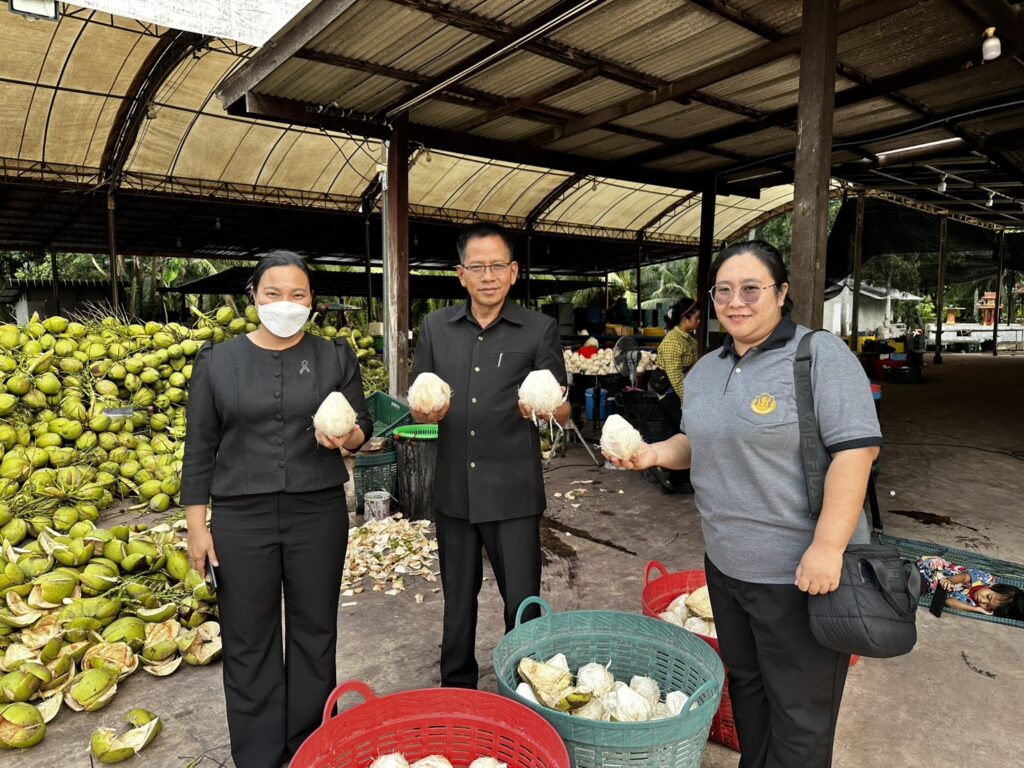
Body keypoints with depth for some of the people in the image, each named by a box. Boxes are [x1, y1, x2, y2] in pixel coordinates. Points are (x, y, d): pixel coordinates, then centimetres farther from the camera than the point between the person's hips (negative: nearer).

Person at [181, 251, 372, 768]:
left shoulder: (335, 358, 1)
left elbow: (363, 426, 5)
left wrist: (345, 436, -19)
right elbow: (200, 447, 2)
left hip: (318, 513, 1)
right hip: (242, 516, 0)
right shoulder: (218, 361, 0)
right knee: (248, 640, 9)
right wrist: (197, 525, 0)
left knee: (314, 630, 12)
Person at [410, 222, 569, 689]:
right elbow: (417, 409, 9)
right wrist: (427, 412, -14)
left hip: (513, 491, -3)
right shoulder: (436, 327, 6)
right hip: (453, 488, 3)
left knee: (523, 603, 6)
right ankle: (456, 692, 39)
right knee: (457, 599, 18)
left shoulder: (539, 330, -1)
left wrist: (545, 408, -23)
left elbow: (563, 411, 0)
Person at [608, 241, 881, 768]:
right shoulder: (706, 369, 9)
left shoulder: (820, 354, -13)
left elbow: (855, 447, -19)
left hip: (799, 571, -7)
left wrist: (827, 547, -25)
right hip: (725, 564, 7)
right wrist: (656, 453, -1)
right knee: (744, 684, 23)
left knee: (797, 710, 9)